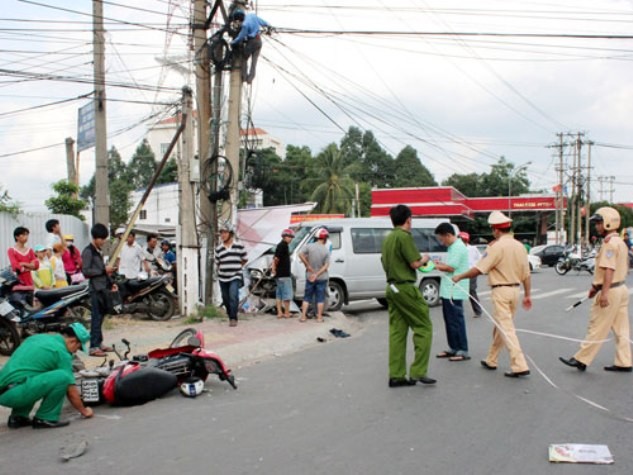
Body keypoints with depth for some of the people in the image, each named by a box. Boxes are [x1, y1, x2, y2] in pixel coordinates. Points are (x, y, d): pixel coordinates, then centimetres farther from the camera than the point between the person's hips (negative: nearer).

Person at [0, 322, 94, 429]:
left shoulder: (37, 337, 21)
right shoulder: (62, 352, -2)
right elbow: (71, 392, 2)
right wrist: (84, 411, 19)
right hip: (15, 393, -9)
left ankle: (18, 416, 20)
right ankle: (45, 419, -1)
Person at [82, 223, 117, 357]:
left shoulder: (98, 251, 18)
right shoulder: (88, 251, -9)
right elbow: (86, 271, -17)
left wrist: (111, 283, 16)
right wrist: (104, 270, -17)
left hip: (103, 288, 9)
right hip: (96, 289, -9)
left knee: (101, 316, 13)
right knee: (96, 317, -9)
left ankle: (99, 343, 21)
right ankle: (93, 347, -8)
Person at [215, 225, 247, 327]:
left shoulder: (239, 246, 1)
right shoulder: (218, 249, 7)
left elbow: (244, 260, 12)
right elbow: (217, 263, 16)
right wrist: (222, 270, 8)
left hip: (235, 277, -3)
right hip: (223, 278, 3)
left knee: (233, 297, -19)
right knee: (226, 299, 8)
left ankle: (233, 318, -15)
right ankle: (230, 316, 25)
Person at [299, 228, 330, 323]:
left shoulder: (309, 246, -10)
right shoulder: (326, 250, -11)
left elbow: (301, 255, -10)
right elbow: (326, 266, -14)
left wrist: (308, 266, -2)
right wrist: (317, 274, -15)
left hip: (309, 276, 1)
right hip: (322, 277, -1)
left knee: (307, 297, 12)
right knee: (320, 298, 9)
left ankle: (303, 316, 10)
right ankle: (319, 317, 12)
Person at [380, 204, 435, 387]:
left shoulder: (388, 238, 14)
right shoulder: (404, 236, -13)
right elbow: (415, 263, -16)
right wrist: (424, 259, 5)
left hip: (392, 288, 9)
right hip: (405, 287, -9)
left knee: (397, 331, 8)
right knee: (424, 327, -1)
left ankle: (396, 375, 9)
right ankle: (418, 371, -4)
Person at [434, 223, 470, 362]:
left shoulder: (458, 247, -14)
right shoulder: (452, 247, 18)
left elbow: (451, 267, -19)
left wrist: (437, 266, -6)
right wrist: (440, 264, 7)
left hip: (454, 291, -10)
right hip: (448, 291, 10)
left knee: (456, 321, -7)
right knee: (449, 320, 14)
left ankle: (463, 351, -2)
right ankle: (453, 348, 23)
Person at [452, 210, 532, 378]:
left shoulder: (497, 247, -15)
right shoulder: (520, 246, 7)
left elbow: (478, 269, -15)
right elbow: (526, 274, 9)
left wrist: (459, 277, -3)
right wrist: (527, 295, 16)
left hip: (501, 290, -8)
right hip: (515, 289, 8)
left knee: (506, 328, -5)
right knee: (499, 326, 18)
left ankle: (519, 366, -9)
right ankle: (491, 360, 30)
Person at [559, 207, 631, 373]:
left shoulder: (610, 243, -17)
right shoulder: (619, 242, 16)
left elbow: (609, 270, -25)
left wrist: (604, 293, -28)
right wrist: (596, 286, 24)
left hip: (610, 291, -10)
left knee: (597, 328, -3)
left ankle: (581, 359, 3)